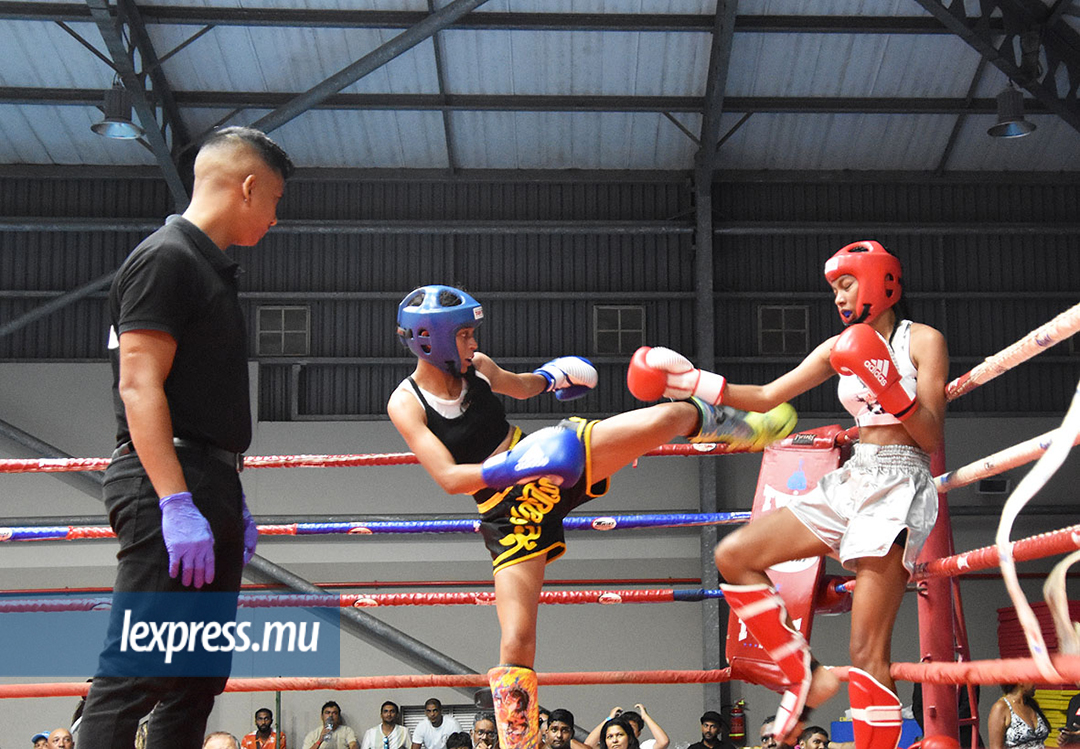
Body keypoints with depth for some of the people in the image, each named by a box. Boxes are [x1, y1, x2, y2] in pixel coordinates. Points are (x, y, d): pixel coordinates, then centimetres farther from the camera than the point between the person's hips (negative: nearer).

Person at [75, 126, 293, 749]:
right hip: (168, 488, -10)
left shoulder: (213, 270, 22)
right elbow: (139, 387, -17)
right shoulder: (165, 259, -8)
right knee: (136, 673, -13)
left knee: (199, 675, 10)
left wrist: (232, 502, 22)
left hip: (209, 490, 10)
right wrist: (177, 504, -24)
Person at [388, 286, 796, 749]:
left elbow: (519, 386, 25)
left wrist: (549, 376, 5)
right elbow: (449, 478, -23)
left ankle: (745, 428, 28)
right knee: (516, 641, -15)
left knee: (674, 417, -5)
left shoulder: (475, 365, 2)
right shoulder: (406, 405, -12)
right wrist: (516, 467, -34)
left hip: (547, 458, 4)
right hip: (508, 514, -4)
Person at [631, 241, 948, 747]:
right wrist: (695, 382, 7)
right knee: (732, 556, -1)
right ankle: (805, 677, 5)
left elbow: (932, 438, -7)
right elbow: (767, 396, 16)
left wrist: (890, 390, -22)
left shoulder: (922, 340, -2)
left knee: (867, 653, -14)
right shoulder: (840, 347, 16)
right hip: (852, 479, 8)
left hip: (899, 485, -7)